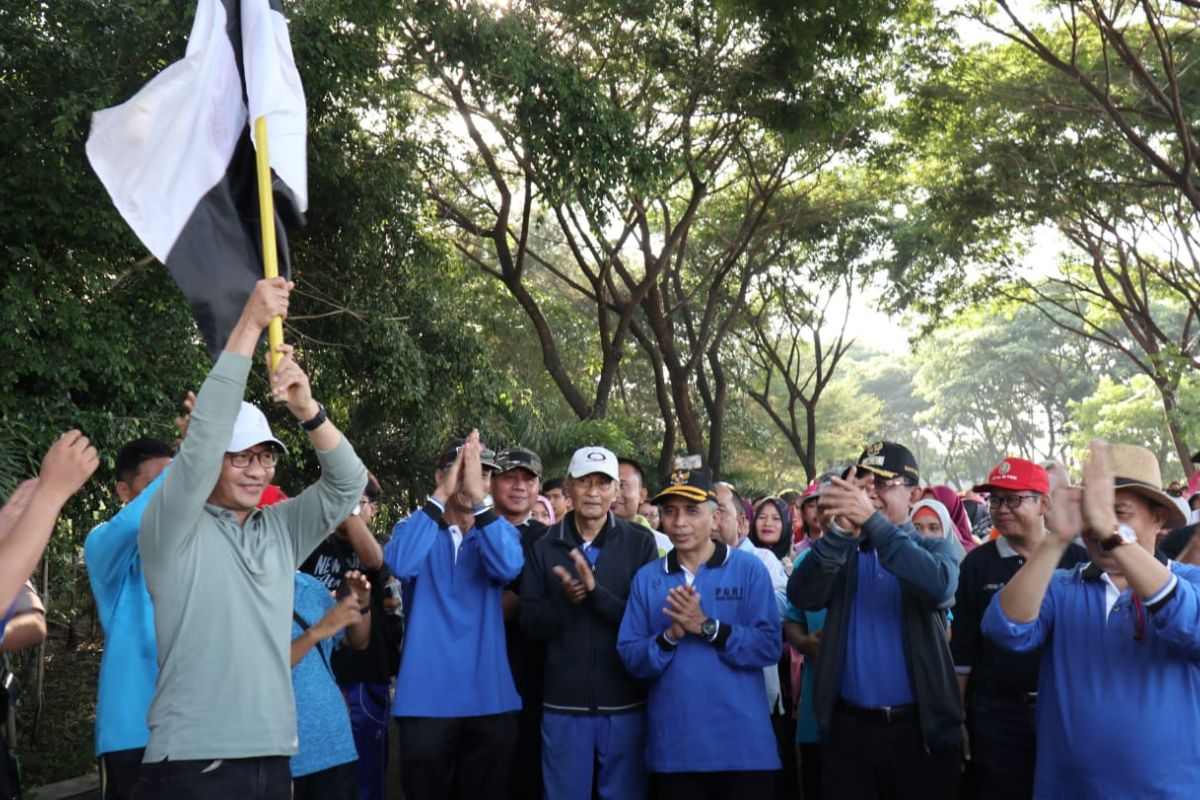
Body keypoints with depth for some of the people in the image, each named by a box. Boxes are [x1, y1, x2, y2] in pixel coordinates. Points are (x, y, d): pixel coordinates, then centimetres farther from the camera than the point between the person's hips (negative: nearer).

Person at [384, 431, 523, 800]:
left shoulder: (500, 531, 6)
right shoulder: (415, 527, 2)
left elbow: (508, 567, -18)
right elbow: (400, 564, -22)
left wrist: (478, 498, -26)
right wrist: (441, 495, -26)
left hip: (489, 697, 2)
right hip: (427, 696, -1)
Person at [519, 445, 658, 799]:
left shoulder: (640, 543, -1)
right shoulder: (545, 547, 4)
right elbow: (530, 624, 1)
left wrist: (595, 592, -23)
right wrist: (565, 601, -19)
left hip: (625, 704, -1)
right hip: (563, 705, 1)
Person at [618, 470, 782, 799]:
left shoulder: (749, 569, -3)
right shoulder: (646, 578, 5)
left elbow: (769, 647, -10)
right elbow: (630, 658, 0)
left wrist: (706, 626, -18)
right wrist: (671, 635, -17)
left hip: (743, 745, -2)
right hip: (674, 747, 2)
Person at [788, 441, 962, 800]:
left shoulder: (934, 549, 4)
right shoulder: (841, 553, 6)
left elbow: (940, 587, -20)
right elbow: (802, 596, -14)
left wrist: (873, 521, -30)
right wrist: (840, 530, -30)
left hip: (921, 728, -1)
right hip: (850, 728, 1)